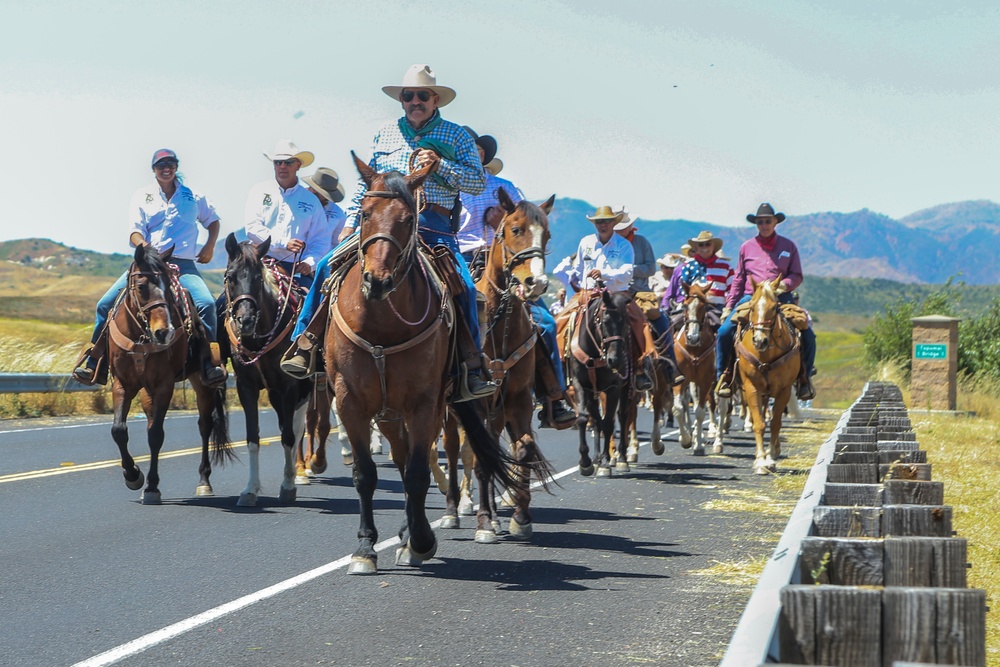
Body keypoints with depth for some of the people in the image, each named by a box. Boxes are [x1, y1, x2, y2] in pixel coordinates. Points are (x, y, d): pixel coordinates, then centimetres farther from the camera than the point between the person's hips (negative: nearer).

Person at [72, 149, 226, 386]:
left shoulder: (194, 197, 11)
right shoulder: (142, 197, 8)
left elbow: (213, 220, 26)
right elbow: (135, 232, -2)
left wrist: (210, 246, 8)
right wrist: (146, 248, -23)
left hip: (184, 265, -1)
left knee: (206, 303, -30)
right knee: (106, 303, -12)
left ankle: (209, 365, -24)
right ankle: (96, 365, -3)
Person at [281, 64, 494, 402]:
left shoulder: (456, 136, 10)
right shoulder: (385, 134, 19)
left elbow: (478, 182, 2)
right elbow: (365, 182, 21)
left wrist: (439, 164, -11)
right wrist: (350, 223, 11)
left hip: (433, 224, -2)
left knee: (463, 285, -24)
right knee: (330, 265, -15)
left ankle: (471, 369, -18)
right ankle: (304, 345, -9)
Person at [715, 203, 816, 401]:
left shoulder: (788, 246, 9)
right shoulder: (747, 247, 12)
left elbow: (797, 276, 7)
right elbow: (738, 279, 16)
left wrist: (783, 285, -14)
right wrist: (729, 306, 10)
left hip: (781, 298, -1)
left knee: (807, 336, -16)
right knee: (725, 331, -19)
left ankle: (804, 377, 4)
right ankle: (724, 376, -2)